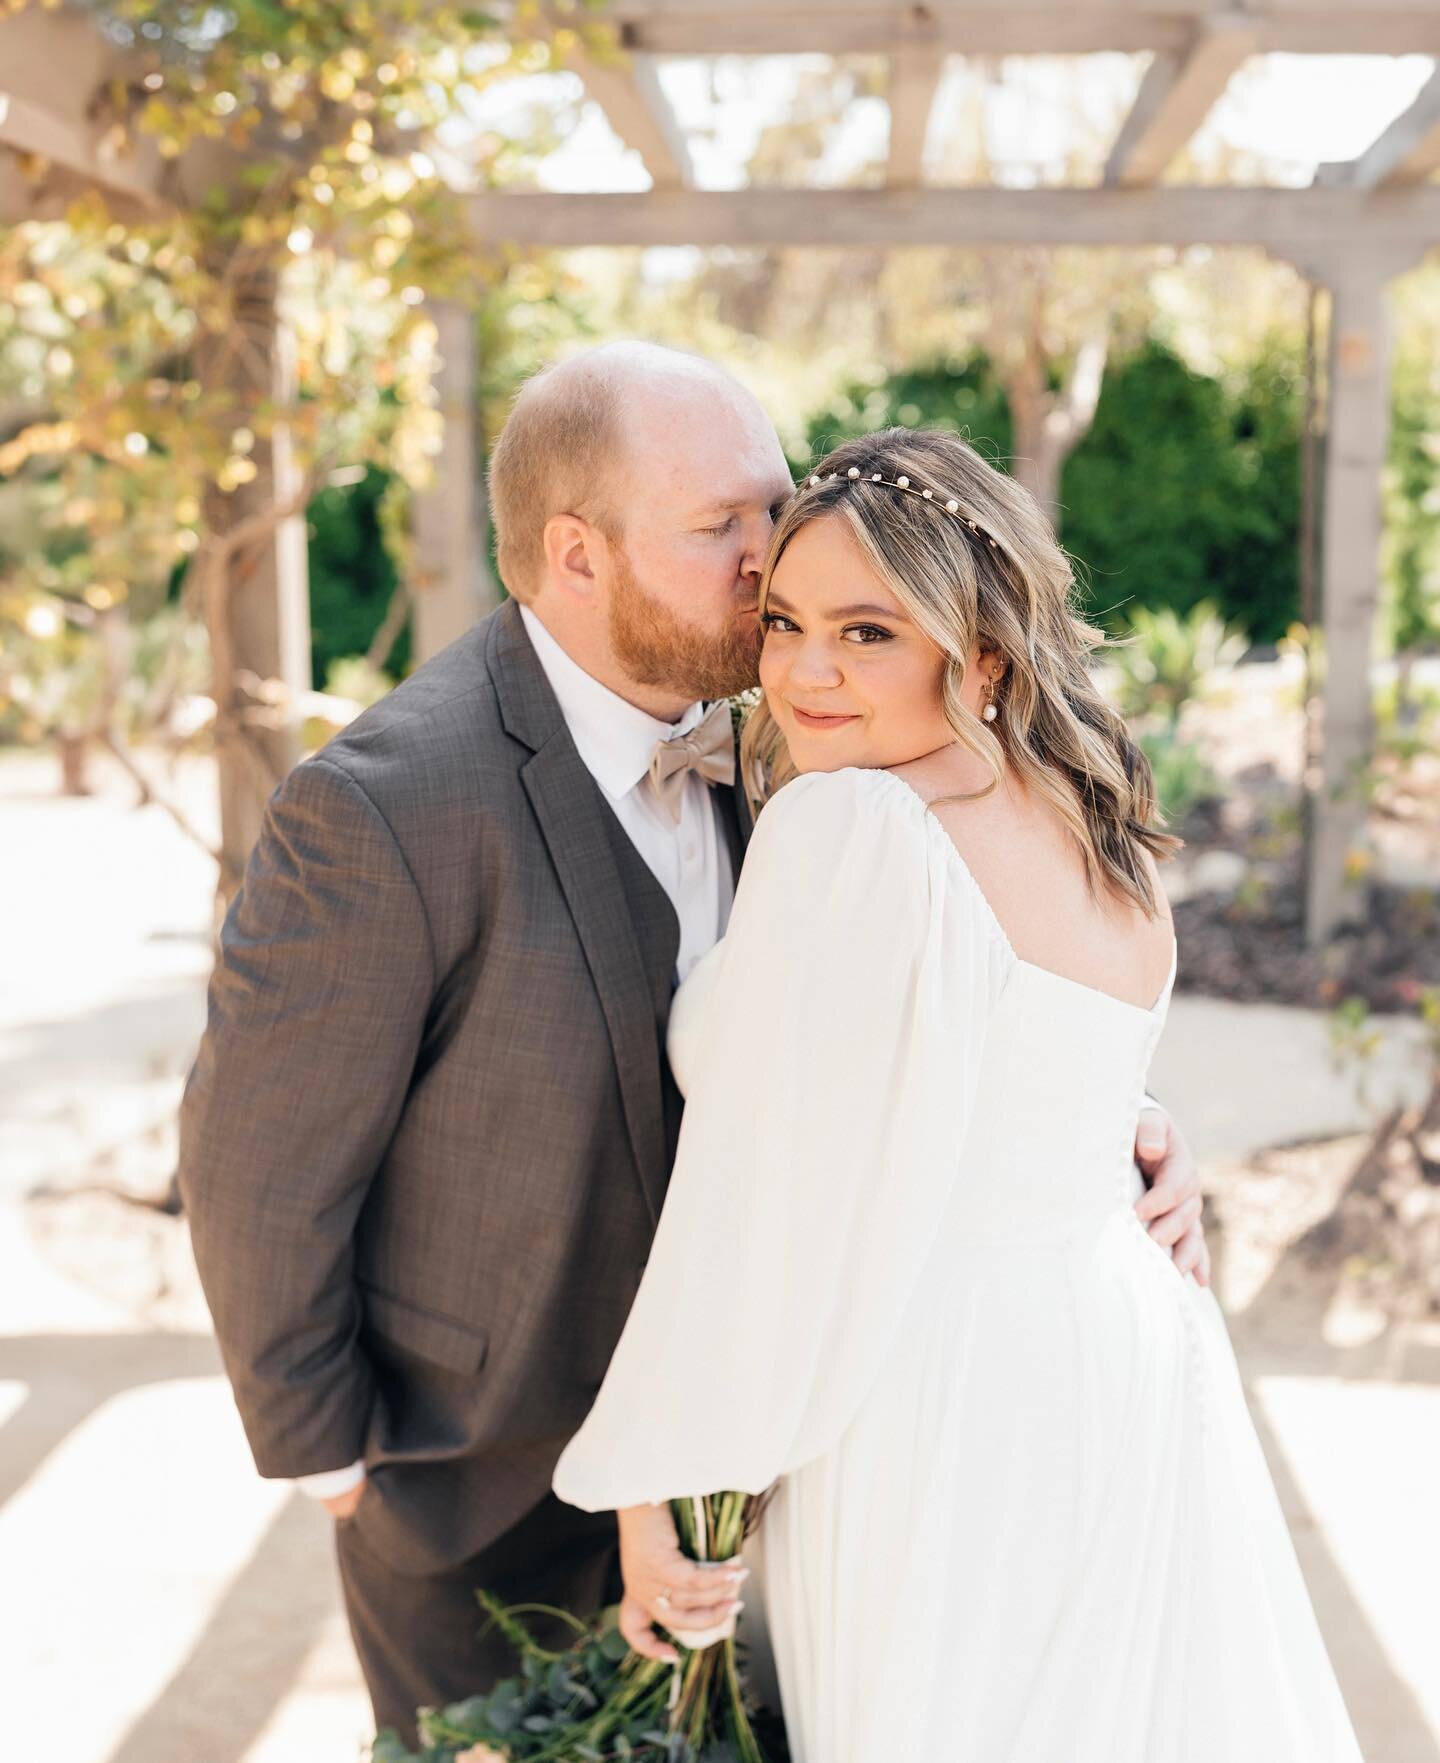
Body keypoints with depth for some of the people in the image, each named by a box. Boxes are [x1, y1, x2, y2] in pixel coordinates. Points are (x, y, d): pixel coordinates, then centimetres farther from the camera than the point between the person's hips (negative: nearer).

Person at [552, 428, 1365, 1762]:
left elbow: (762, 1198, -18)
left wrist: (657, 1481, -9)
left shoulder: (846, 827, -19)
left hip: (940, 1428, -8)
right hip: (1138, 1365, 8)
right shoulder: (1096, 833, 6)